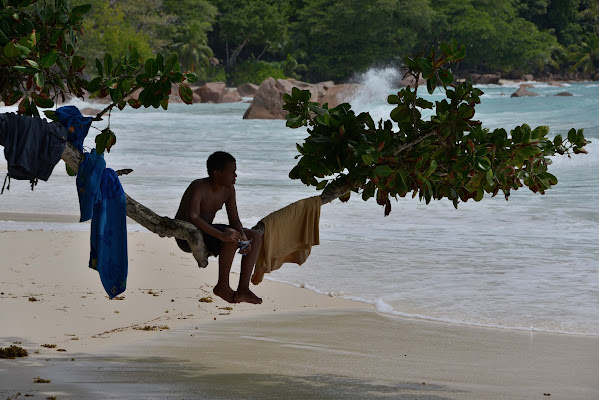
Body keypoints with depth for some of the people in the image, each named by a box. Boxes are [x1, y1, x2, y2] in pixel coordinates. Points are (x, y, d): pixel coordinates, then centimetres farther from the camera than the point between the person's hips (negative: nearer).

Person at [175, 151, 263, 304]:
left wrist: (243, 237, -20)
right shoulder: (198, 187, -24)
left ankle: (243, 288, -8)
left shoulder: (229, 189, 0)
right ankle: (222, 286, -15)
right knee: (231, 240, -32)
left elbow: (234, 220, 2)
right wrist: (221, 235, -47)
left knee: (255, 237, -3)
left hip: (206, 230, 9)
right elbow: (192, 218, -38)